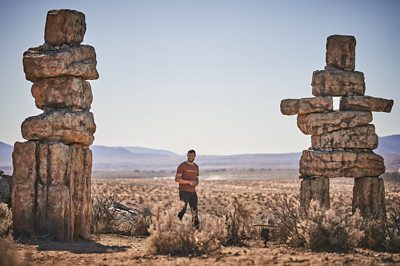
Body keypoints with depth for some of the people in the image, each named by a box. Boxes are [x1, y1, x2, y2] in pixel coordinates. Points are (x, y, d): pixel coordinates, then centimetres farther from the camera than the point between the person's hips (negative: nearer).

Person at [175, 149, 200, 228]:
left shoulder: (196, 166, 12)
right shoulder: (182, 166, -8)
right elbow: (177, 179, -12)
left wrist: (196, 182, -5)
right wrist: (188, 182, -22)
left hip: (193, 192, 5)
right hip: (184, 192, -5)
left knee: (195, 211, 2)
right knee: (182, 210, -5)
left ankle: (196, 227, 4)